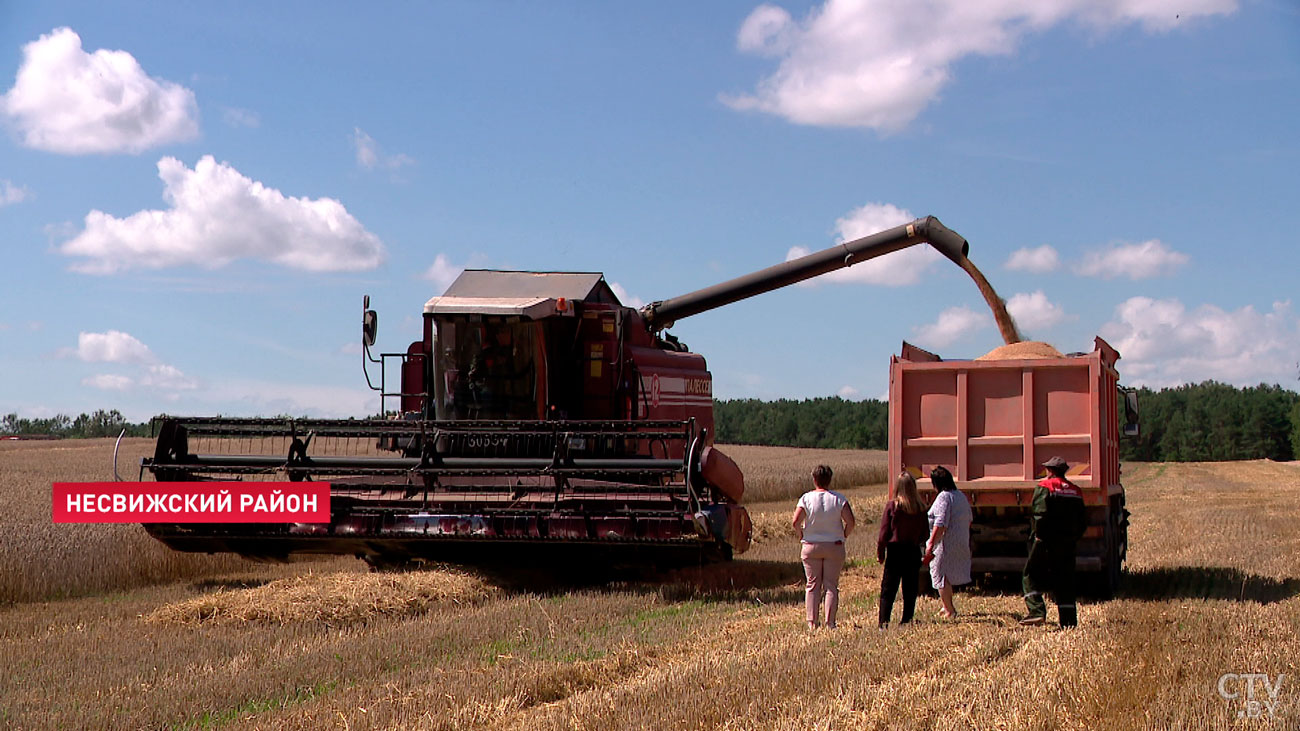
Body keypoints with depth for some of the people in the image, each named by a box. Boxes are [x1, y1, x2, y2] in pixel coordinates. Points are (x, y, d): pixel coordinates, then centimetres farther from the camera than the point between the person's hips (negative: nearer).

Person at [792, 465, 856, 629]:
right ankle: (830, 622, 0)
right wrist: (843, 536, 5)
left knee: (812, 585, 7)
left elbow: (796, 522, -14)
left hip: (811, 546, 0)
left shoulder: (806, 498, -6)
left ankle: (812, 622, 4)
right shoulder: (839, 499, -5)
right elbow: (850, 522, -11)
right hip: (834, 547, 0)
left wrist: (802, 536, 3)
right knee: (831, 585, 5)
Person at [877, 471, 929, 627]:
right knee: (910, 589, 11)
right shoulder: (920, 508, -2)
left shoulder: (892, 506, -9)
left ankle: (884, 621, -9)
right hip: (914, 552, 3)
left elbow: (884, 533, -6)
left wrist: (880, 553, 4)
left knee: (888, 589, 0)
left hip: (895, 551, -3)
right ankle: (907, 620, 12)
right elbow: (924, 534, 4)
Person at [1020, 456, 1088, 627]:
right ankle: (1069, 620, 7)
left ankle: (1037, 611, -13)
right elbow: (1083, 521, 13)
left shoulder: (1045, 486, -6)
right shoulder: (1075, 491, 13)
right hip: (1068, 543, 6)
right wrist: (1073, 539, 16)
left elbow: (1040, 513, -19)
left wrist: (1039, 535, -11)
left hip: (1046, 541, -6)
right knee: (1065, 581, 10)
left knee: (1031, 576, 3)